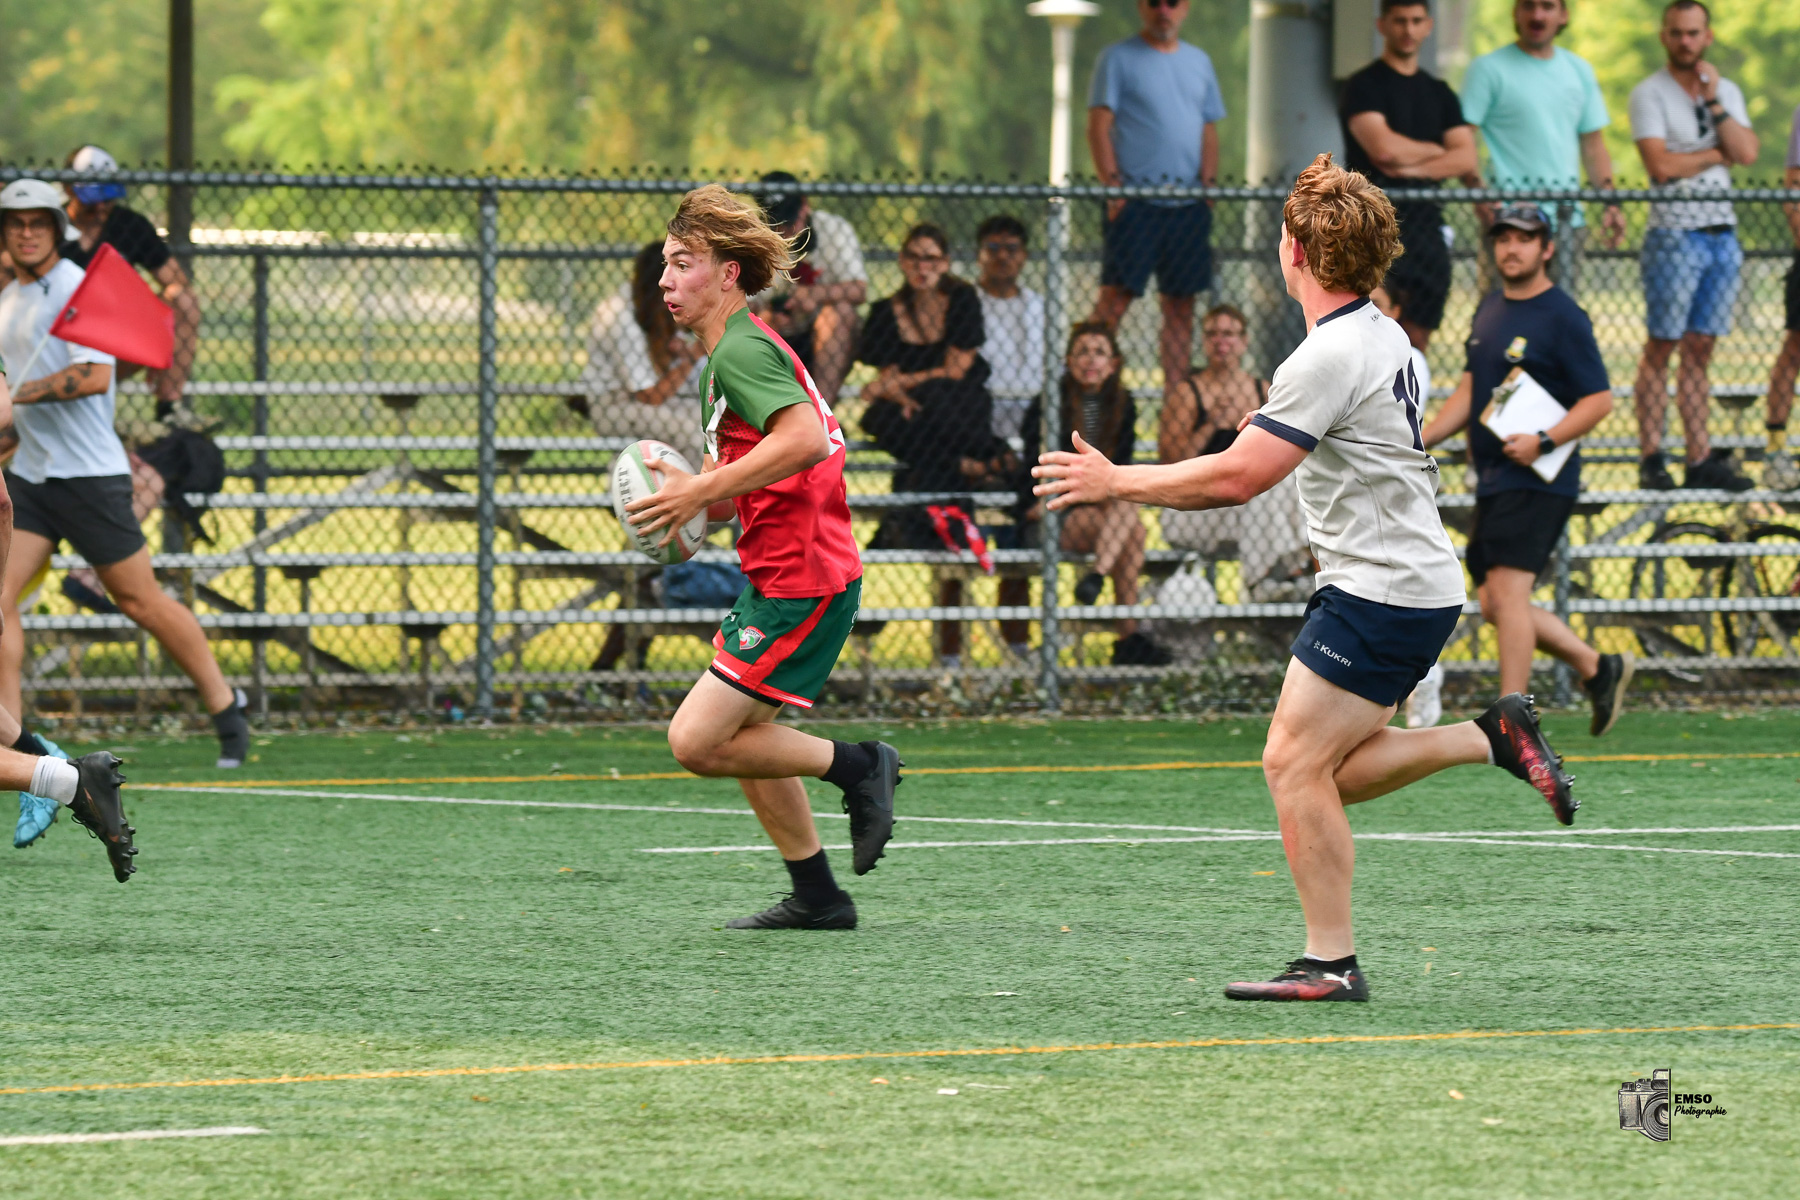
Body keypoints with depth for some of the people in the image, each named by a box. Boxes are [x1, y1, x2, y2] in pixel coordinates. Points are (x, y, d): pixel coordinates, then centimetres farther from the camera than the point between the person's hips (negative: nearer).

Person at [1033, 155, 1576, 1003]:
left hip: (1381, 595, -10)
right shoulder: (1383, 337, 11)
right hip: (1416, 586, 10)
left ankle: (1331, 964, -5)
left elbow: (1238, 477, -21)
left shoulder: (1332, 357, -19)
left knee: (1295, 764, -7)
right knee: (1333, 773, 13)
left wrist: (1116, 483, -12)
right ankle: (1493, 737, 11)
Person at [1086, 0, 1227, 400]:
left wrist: (1209, 183, 5)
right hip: (1135, 199, -5)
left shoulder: (1199, 62, 17)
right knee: (1116, 295, -11)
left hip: (1188, 203, 5)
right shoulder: (1118, 59, 3)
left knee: (1181, 304, 4)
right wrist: (1112, 184, -13)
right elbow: (1099, 127, -3)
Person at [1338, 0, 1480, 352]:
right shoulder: (1364, 86, 0)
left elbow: (1465, 158, 5)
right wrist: (1436, 150, 1)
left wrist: (1414, 168, -11)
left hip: (1426, 221, 6)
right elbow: (1384, 148, -15)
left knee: (1417, 336, 4)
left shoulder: (1439, 94, 17)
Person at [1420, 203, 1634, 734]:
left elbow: (1600, 399, -12)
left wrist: (1544, 442, -22)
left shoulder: (1563, 317, -9)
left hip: (1537, 481, -9)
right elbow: (1470, 390, 23)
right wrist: (1420, 441, 12)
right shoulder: (1490, 311, 16)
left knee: (1507, 591, -17)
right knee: (1494, 604, 8)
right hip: (1493, 480, 9)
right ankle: (1597, 668, 22)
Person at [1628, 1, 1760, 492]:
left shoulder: (1727, 92, 13)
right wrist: (1718, 154, -4)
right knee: (1661, 347, -4)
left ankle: (1700, 457, 8)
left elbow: (1748, 153, 0)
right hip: (1675, 234, -5)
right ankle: (1651, 457, -2)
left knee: (1700, 349, 7)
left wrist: (1713, 102, -6)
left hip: (1723, 233, 5)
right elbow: (1661, 165, -15)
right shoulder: (1650, 94, -4)